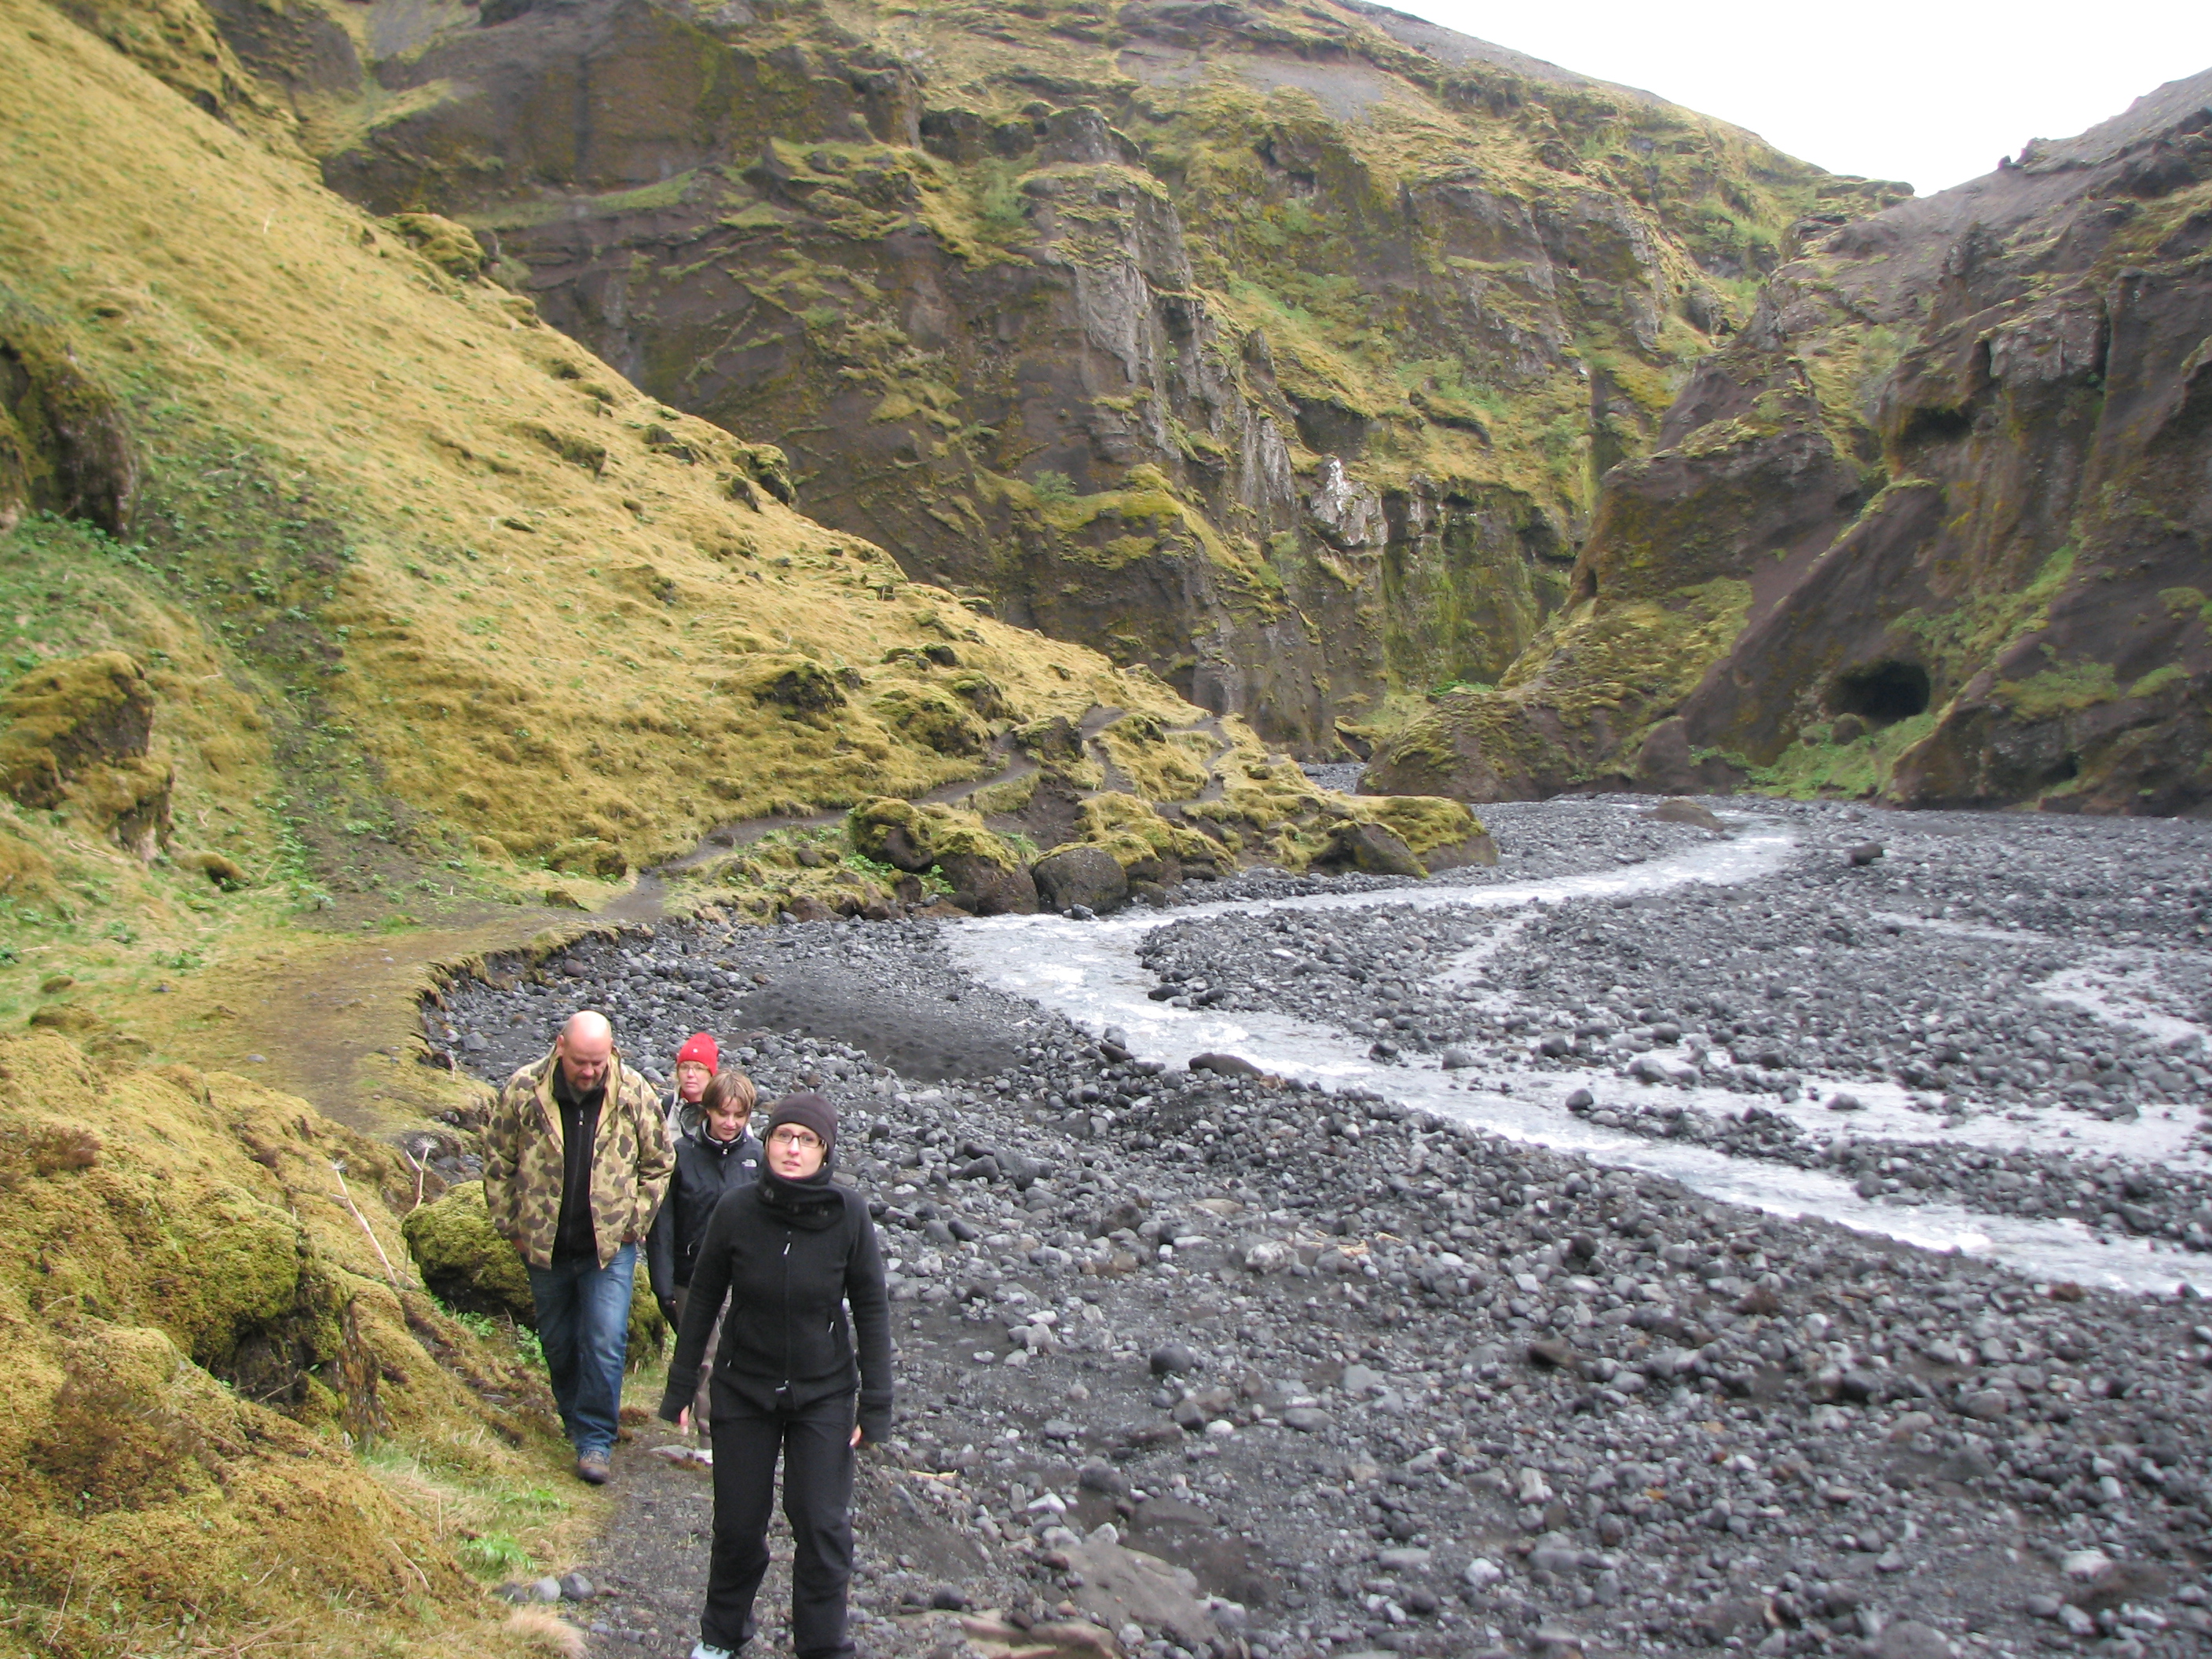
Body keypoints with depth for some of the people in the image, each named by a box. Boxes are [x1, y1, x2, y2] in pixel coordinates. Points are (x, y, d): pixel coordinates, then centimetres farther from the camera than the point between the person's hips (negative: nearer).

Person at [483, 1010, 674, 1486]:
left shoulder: (635, 1094, -11)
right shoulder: (522, 1091, -12)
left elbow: (658, 1165, 2)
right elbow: (497, 1163, 0)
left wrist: (635, 1223, -2)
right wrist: (510, 1226, 0)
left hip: (610, 1246, -1)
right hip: (544, 1246, 2)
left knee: (605, 1344, -6)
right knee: (558, 1343, 16)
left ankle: (595, 1441, 7)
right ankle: (575, 1419, 38)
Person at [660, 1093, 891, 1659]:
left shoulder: (848, 1214, -15)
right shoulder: (736, 1210, -14)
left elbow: (871, 1309, -7)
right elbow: (702, 1299, -2)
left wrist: (875, 1404, -6)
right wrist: (680, 1389, 3)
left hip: (824, 1395, -1)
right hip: (743, 1393, 1)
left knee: (822, 1527, 2)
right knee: (738, 1524, 12)